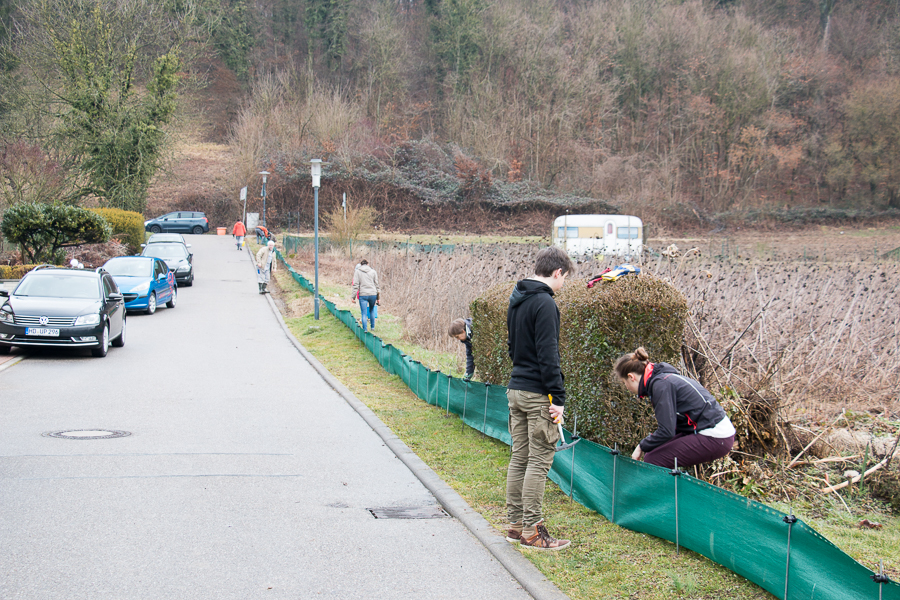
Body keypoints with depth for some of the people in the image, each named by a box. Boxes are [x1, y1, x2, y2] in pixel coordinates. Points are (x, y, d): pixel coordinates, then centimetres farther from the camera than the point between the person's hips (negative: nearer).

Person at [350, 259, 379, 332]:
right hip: (373, 294, 2)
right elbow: (376, 284, 10)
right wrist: (378, 297, 15)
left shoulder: (357, 272, 3)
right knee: (371, 310, 23)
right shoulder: (373, 271, 9)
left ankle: (365, 330, -2)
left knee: (364, 313, 0)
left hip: (363, 295, -2)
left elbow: (355, 285, -3)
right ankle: (373, 326, 27)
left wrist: (353, 296, -1)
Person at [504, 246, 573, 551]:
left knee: (519, 458, 12)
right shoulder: (544, 304, -15)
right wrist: (558, 397, -17)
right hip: (537, 393, -9)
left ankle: (516, 524, 18)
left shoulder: (516, 301, 13)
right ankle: (532, 530, -1)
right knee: (539, 460, -4)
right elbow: (547, 354, -19)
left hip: (516, 388, 9)